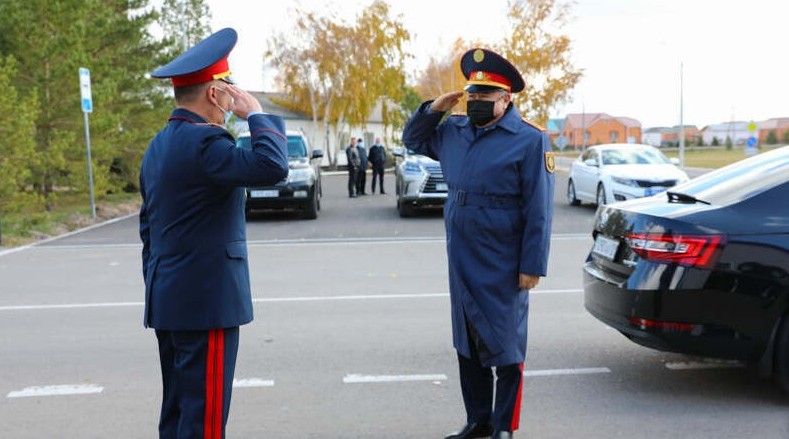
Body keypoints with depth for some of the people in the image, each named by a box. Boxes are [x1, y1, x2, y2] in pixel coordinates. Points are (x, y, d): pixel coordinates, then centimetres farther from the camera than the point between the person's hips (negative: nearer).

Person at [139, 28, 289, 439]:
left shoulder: (159, 145, 13)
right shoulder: (202, 141, -17)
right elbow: (272, 166, -31)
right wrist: (256, 113, -15)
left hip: (168, 300, 10)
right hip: (205, 300, -10)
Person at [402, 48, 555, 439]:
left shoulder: (529, 140, -10)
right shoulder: (455, 131, 8)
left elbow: (538, 210, -13)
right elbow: (413, 140, 23)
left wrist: (532, 265, -16)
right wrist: (433, 109, 5)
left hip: (503, 268, -6)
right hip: (461, 262, 7)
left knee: (505, 347, 5)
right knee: (468, 345, 16)